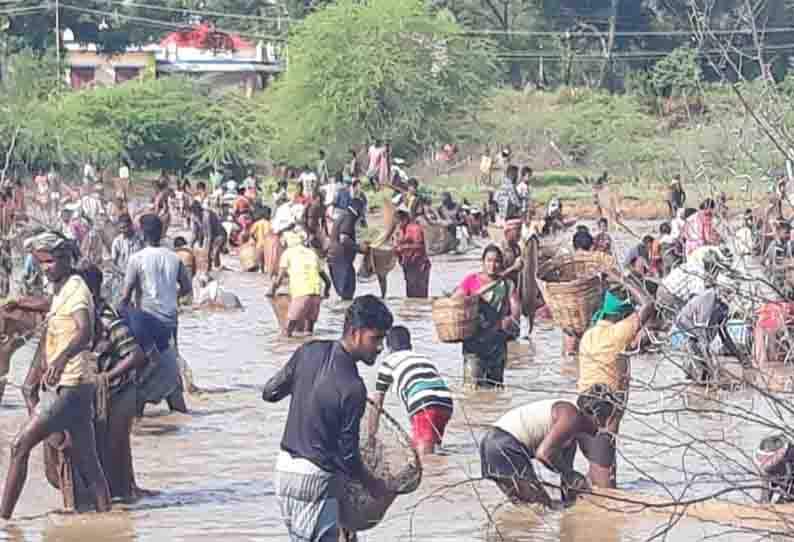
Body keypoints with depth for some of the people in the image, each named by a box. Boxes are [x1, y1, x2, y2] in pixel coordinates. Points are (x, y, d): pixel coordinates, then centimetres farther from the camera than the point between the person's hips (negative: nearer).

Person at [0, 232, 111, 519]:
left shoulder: (76, 290, -13)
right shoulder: (60, 292, 18)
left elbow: (85, 333, -31)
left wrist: (61, 359, -46)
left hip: (68, 388, -10)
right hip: (56, 386, 10)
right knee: (87, 462, 9)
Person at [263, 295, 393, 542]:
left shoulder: (309, 352, -3)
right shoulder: (352, 388, -22)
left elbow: (269, 393, 9)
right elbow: (348, 455, -15)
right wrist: (372, 484, 2)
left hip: (285, 467, 8)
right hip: (315, 479, -8)